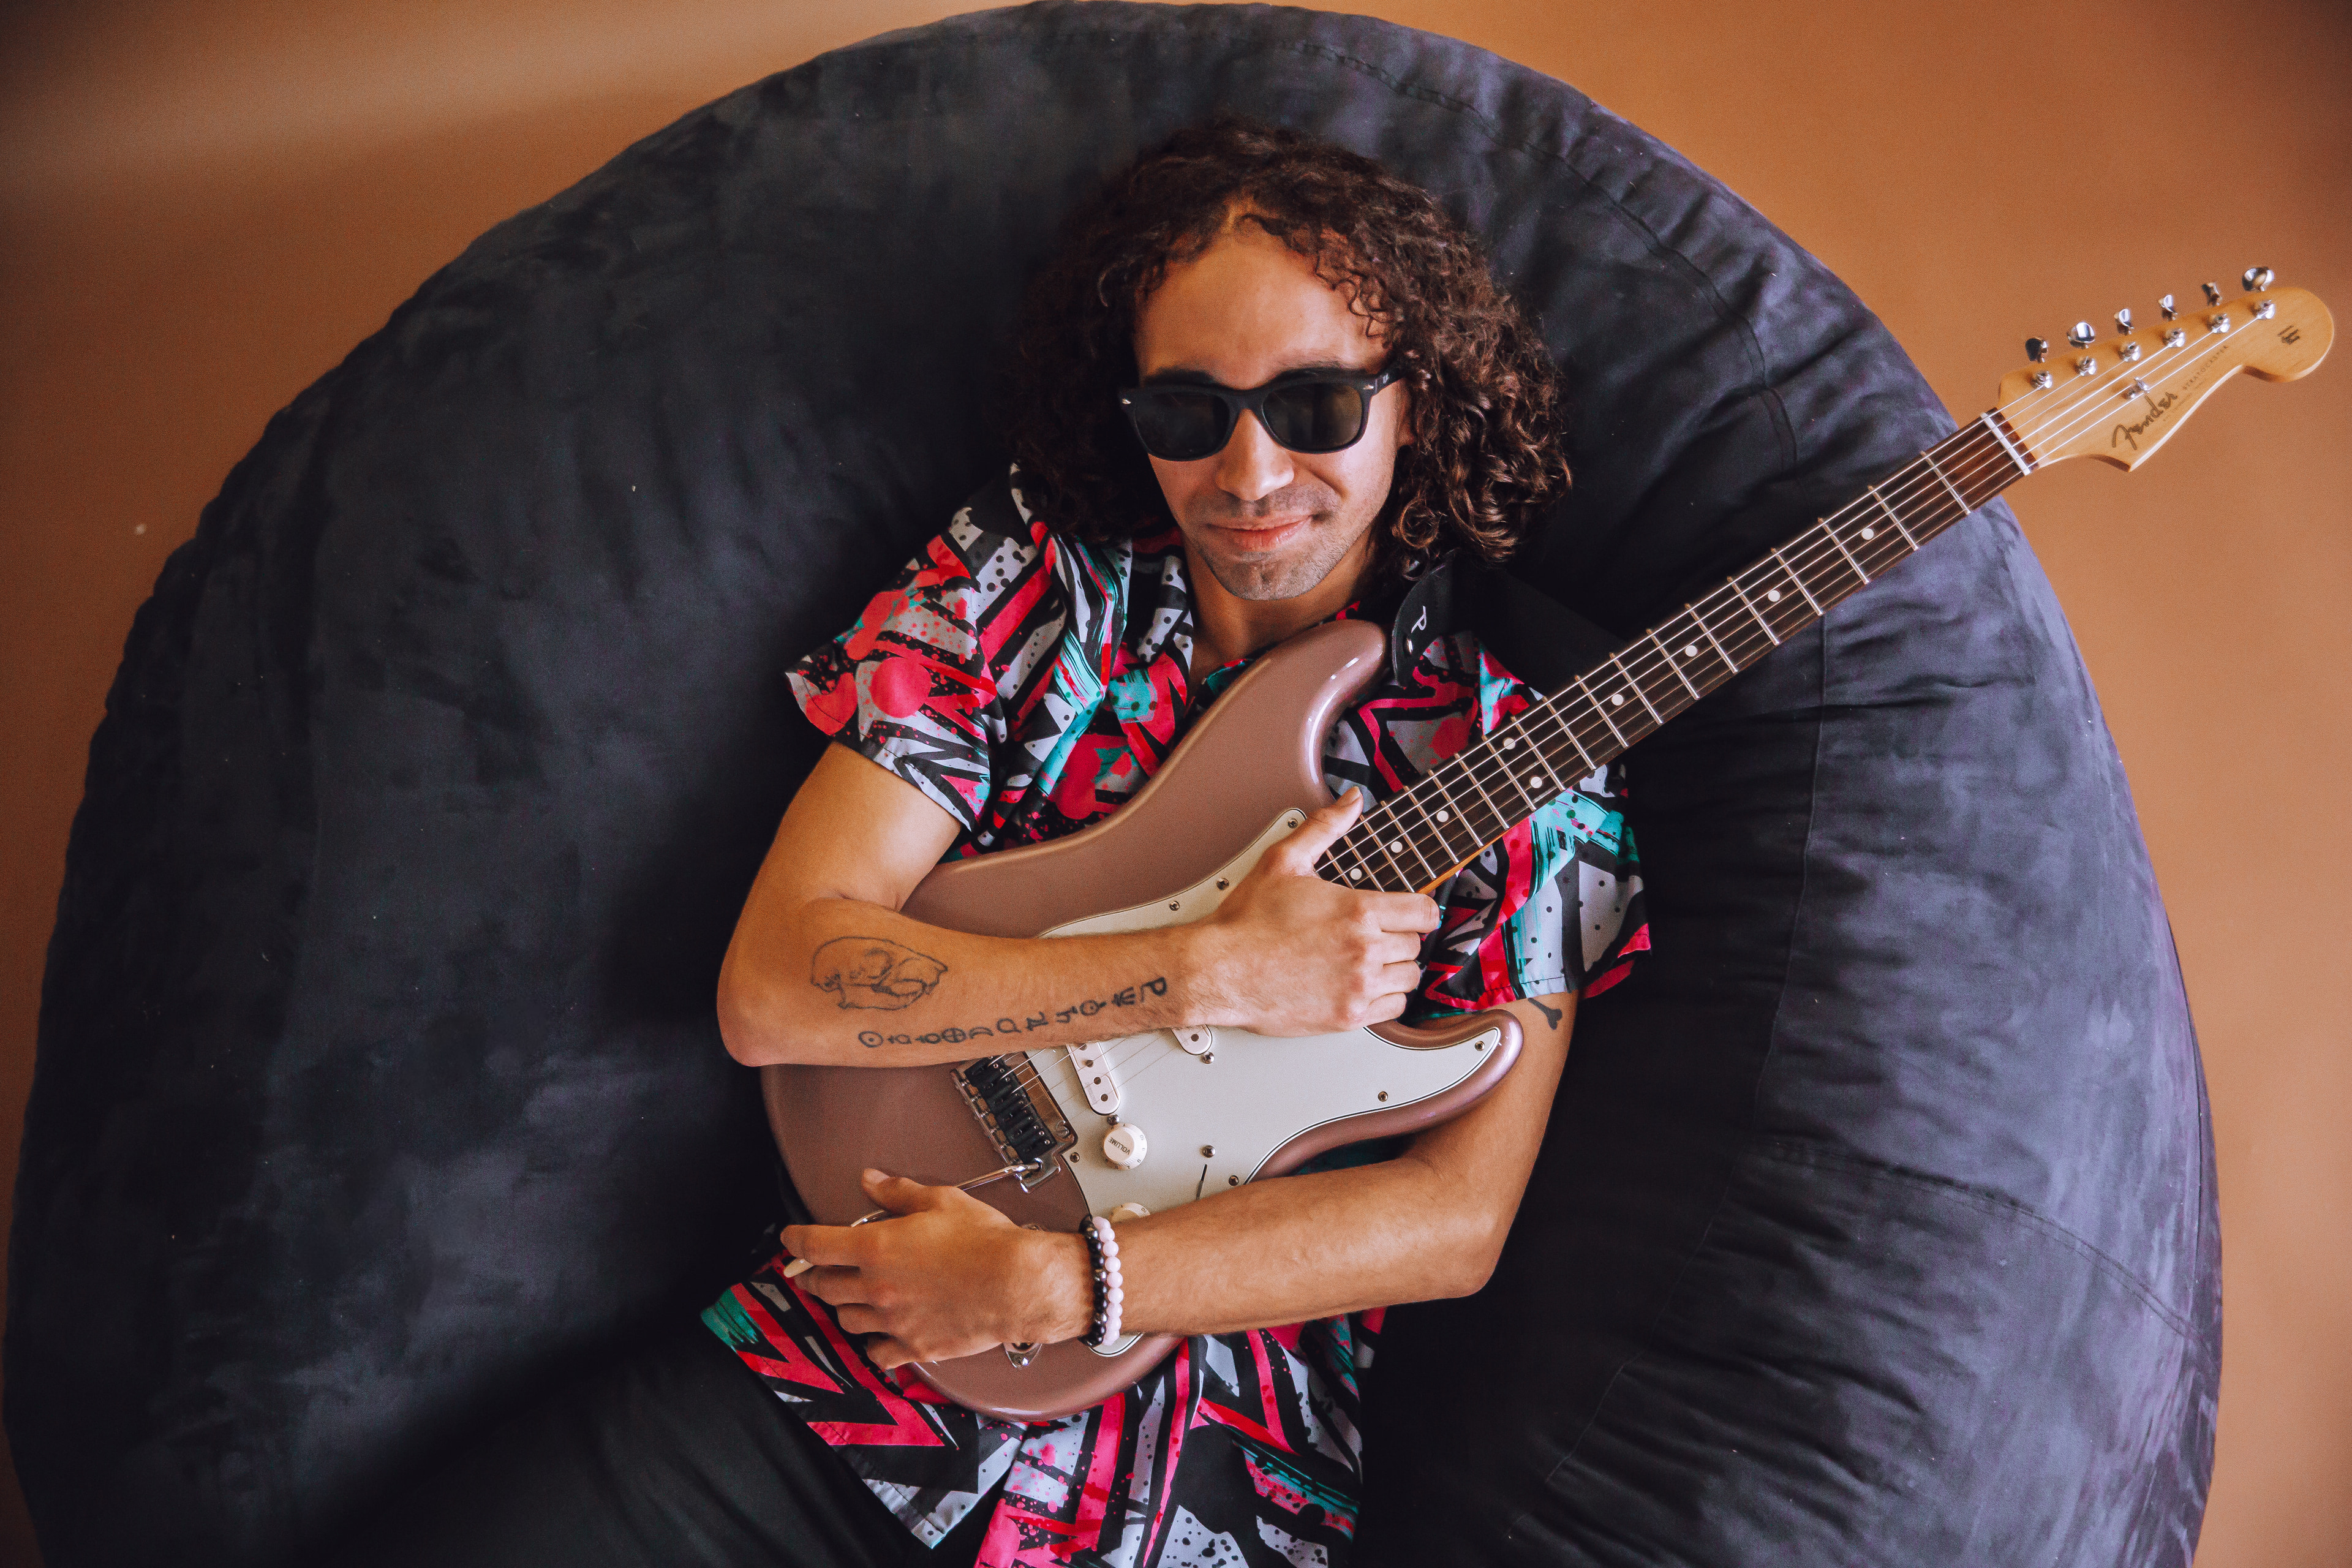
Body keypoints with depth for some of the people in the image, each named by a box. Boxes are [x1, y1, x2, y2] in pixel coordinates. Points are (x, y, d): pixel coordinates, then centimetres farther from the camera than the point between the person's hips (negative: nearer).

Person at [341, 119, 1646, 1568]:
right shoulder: (1023, 581, 2)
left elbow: (1460, 1217, -6)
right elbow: (772, 986, -8)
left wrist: (1053, 1284, -16)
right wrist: (1209, 974, -16)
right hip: (842, 1370, 0)